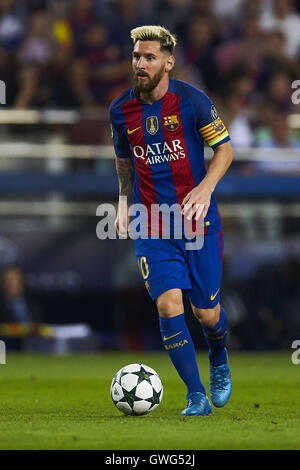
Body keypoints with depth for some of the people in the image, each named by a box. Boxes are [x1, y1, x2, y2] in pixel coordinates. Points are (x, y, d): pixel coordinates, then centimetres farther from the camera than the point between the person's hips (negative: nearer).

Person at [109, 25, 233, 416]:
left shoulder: (192, 100, -9)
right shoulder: (121, 109, 1)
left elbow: (224, 148, -1)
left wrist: (206, 187, -16)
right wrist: (124, 201, 9)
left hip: (198, 221, -2)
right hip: (152, 226, 2)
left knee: (207, 313, 4)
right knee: (168, 304, -15)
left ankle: (219, 361, 40)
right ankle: (197, 397, -7)